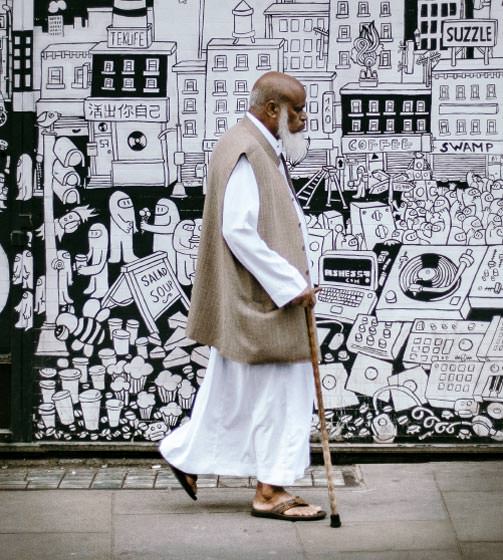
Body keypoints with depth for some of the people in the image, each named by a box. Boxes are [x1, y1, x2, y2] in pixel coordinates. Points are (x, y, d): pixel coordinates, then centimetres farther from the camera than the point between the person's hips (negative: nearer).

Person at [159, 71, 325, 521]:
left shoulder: (264, 151, 14)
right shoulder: (244, 153, -19)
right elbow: (238, 231, -25)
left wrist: (296, 277, 10)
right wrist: (290, 284, -22)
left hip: (252, 298, 11)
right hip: (257, 298, -11)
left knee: (232, 389, 18)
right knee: (276, 391, -4)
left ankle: (187, 455, 27)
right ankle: (271, 490, 3)